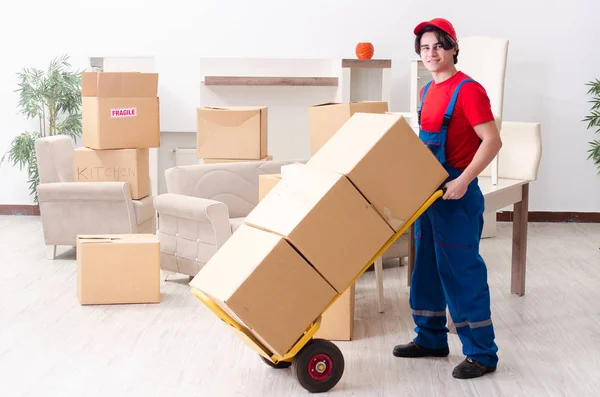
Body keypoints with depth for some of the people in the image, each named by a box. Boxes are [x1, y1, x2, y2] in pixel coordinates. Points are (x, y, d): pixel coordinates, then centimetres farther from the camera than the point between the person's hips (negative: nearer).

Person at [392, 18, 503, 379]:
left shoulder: (468, 90, -14)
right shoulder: (428, 91, 12)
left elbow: (492, 140, -19)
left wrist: (463, 180, -26)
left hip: (457, 194, -9)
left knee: (462, 271, -5)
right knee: (427, 267, 15)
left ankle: (483, 353, 5)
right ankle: (431, 338, 28)